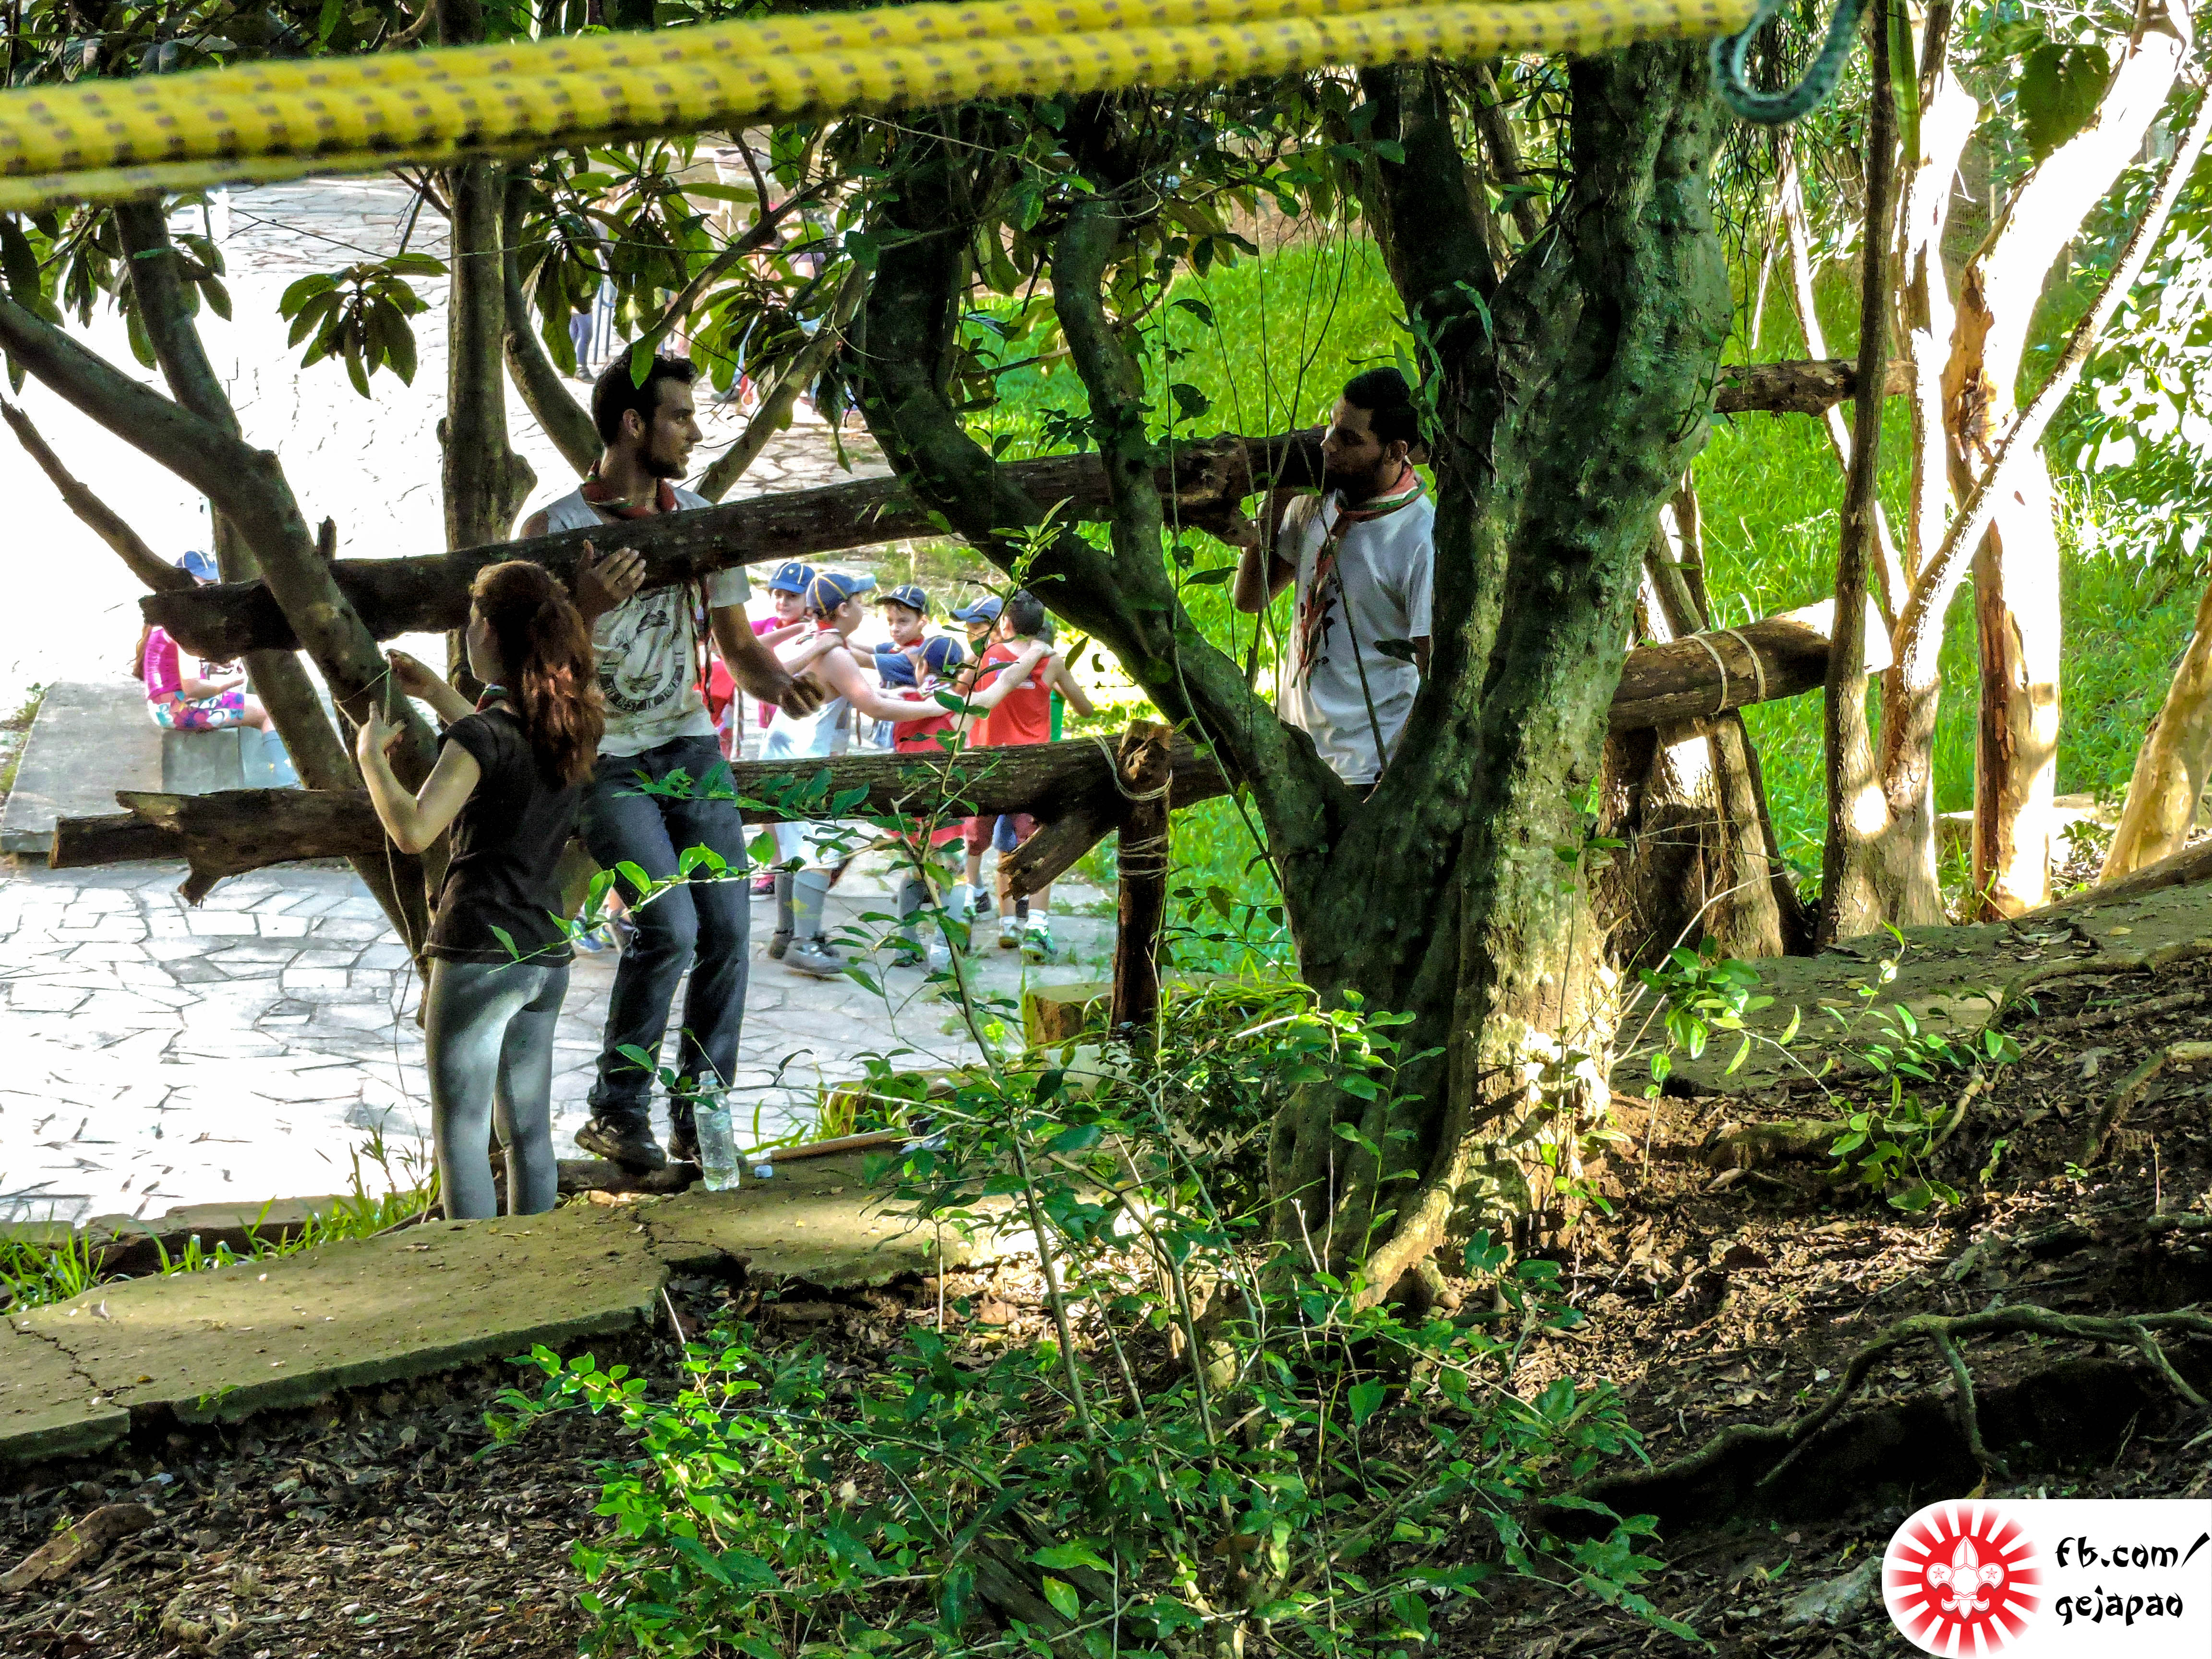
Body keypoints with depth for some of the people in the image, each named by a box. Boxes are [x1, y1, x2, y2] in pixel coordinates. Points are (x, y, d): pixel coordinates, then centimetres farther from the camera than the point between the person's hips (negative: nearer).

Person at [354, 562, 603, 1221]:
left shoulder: (482, 732, -16)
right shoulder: (575, 722, 6)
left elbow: (413, 831, -24)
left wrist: (371, 755, -9)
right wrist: (434, 692, 29)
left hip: (480, 951, -7)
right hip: (547, 952, 7)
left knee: (461, 1134, 1)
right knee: (528, 1132, 14)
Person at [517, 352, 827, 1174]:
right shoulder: (554, 530, -8)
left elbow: (739, 646, 10)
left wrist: (780, 685, -13)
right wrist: (586, 605, -29)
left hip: (690, 747, 5)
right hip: (604, 760, -5)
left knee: (725, 931, -4)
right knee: (669, 927, -18)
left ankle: (700, 1123, 9)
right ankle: (616, 1113, 0)